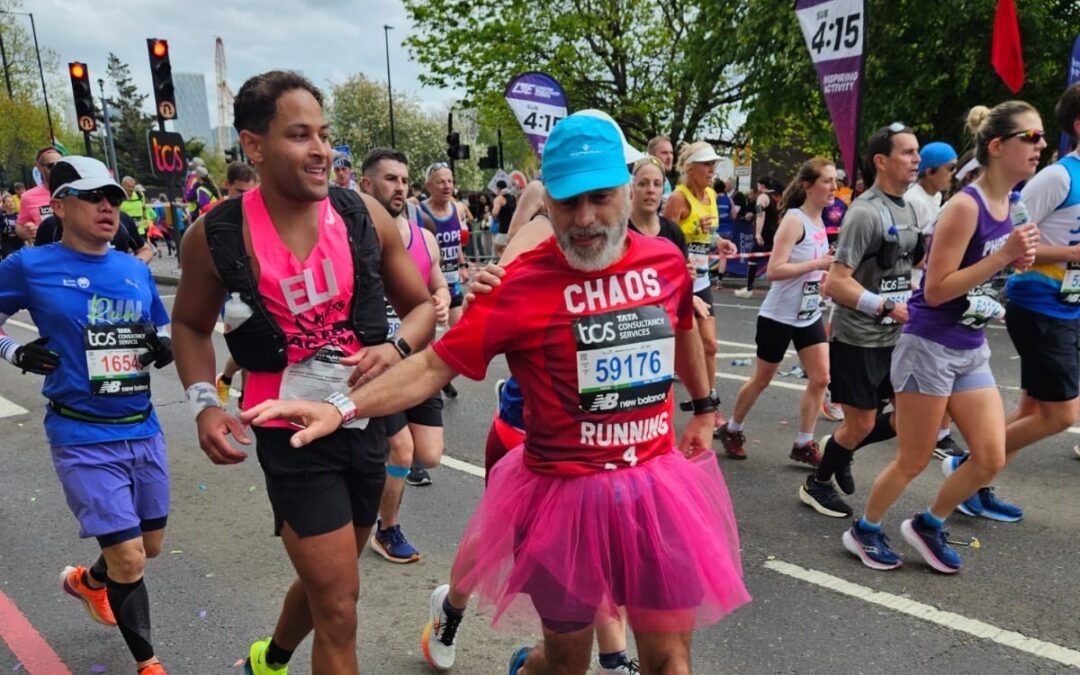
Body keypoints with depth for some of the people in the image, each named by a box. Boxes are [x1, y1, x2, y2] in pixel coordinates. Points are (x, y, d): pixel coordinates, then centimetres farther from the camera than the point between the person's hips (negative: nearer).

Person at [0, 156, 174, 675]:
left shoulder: (137, 271, 6)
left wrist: (164, 347, -3)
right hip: (83, 439, -5)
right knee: (128, 560, -4)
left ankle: (87, 581, 52)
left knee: (150, 545, 18)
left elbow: (162, 330, 18)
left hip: (143, 430, 5)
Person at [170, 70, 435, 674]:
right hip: (293, 436, -3)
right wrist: (204, 403, -7)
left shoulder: (364, 215, -6)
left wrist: (396, 348, -17)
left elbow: (422, 305, 3)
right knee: (339, 608, -2)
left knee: (327, 581, 23)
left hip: (366, 424, 4)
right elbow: (191, 324, 8)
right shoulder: (217, 235, -9)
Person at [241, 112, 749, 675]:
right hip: (565, 492, -3)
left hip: (656, 482, 4)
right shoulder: (521, 285, -16)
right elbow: (433, 366, -15)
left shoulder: (665, 261, -2)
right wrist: (342, 408, -27)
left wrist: (703, 405, 27)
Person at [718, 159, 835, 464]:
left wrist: (829, 273, 2)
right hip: (779, 316, -7)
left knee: (821, 378, 0)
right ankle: (732, 430, 28)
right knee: (762, 380, 7)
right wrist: (818, 264, -28)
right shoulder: (794, 220, -18)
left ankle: (803, 444, 12)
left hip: (810, 315, 7)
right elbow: (774, 270, -27)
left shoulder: (819, 222, 7)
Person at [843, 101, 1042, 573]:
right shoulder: (965, 206, -19)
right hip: (930, 346, -8)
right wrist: (1004, 255, -23)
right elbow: (935, 290, -20)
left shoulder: (1007, 205, 6)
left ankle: (928, 525, 27)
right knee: (913, 461, 4)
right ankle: (863, 531, 26)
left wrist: (1016, 261, 0)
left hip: (972, 350, 8)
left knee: (991, 458, 6)